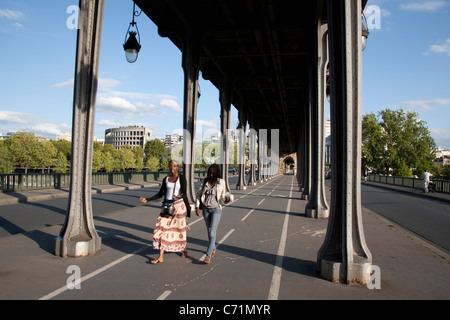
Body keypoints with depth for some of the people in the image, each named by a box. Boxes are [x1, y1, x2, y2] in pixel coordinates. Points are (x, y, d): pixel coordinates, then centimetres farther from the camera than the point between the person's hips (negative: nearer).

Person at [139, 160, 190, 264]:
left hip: (179, 205, -4)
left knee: (180, 228, 6)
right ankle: (161, 257, 1)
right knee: (162, 228, -3)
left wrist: (180, 196, -40)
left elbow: (184, 193, -15)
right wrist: (147, 199, 2)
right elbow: (160, 194, 10)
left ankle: (184, 249, 34)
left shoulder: (182, 178, -7)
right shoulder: (166, 179, 7)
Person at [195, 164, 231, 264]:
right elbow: (198, 194, 7)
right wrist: (197, 207, -1)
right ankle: (213, 249, 36)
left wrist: (227, 199, -21)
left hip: (216, 209, -3)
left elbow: (222, 197, 1)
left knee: (212, 232, -11)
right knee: (209, 231, 15)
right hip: (205, 209, 3)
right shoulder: (205, 182, 2)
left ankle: (208, 256, -11)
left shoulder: (221, 182, -3)